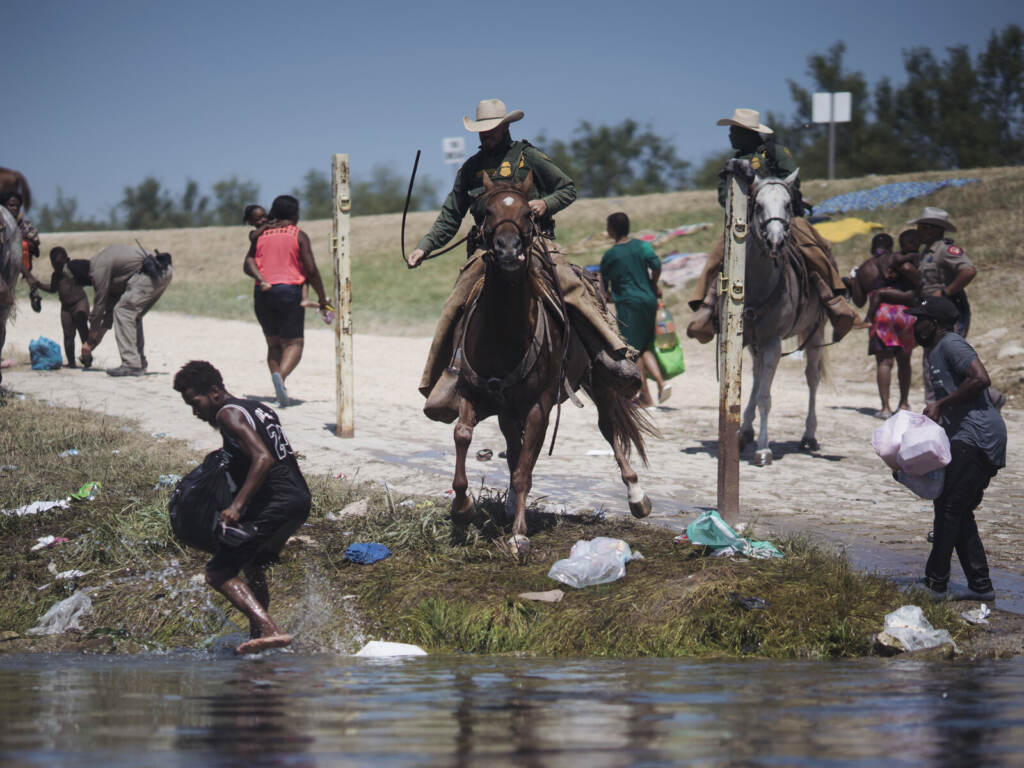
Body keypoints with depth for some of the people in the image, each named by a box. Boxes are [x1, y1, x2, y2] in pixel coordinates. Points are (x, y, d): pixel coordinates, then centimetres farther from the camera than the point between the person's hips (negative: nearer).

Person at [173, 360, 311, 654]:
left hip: (273, 504, -10)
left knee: (218, 574, -10)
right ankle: (257, 636, 37)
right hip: (300, 499, 10)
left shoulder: (228, 414, -8)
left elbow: (263, 458, -22)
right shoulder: (259, 409, 20)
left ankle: (271, 631, -24)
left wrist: (237, 506, -28)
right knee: (253, 566, 30)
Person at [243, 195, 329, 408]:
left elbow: (248, 263, -1)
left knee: (273, 343, 14)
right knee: (294, 343, -3)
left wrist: (261, 279, -12)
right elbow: (311, 270, -2)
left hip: (262, 293, 4)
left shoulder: (261, 234, 14)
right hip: (289, 290, -4)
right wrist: (322, 298, 5)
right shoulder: (299, 236, 3)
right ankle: (281, 375, -30)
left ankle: (276, 373, -6)